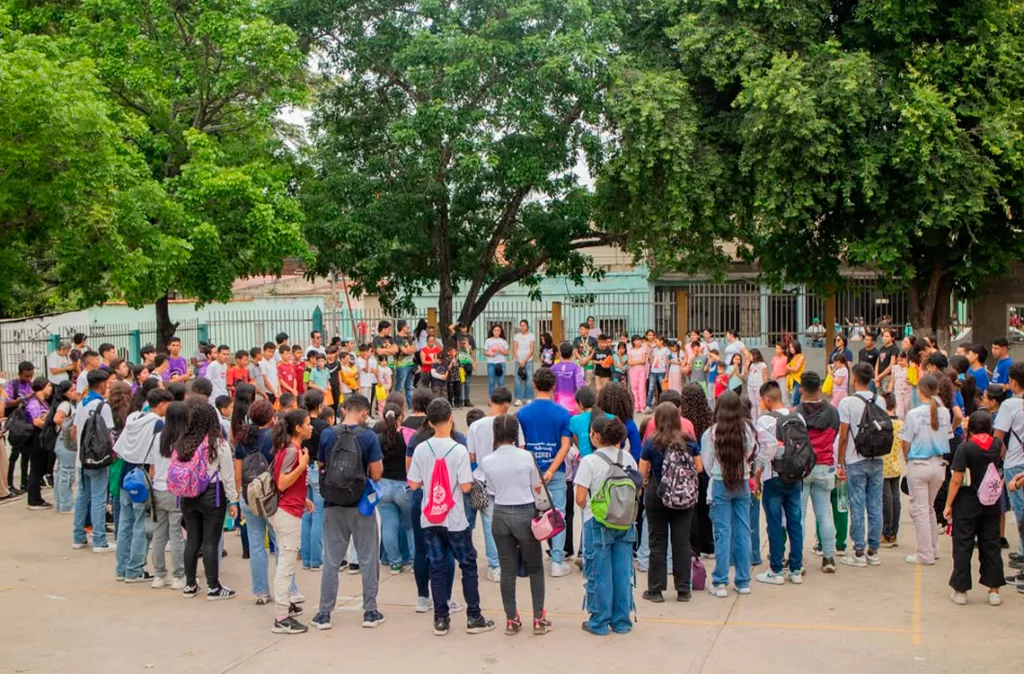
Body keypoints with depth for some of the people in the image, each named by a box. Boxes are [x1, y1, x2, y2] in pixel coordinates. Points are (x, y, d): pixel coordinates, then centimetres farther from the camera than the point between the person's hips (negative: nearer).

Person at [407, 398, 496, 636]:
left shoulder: (421, 449, -4)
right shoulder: (459, 450, -13)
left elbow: (413, 485, -1)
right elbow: (465, 487, -15)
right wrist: (471, 478, 5)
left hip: (429, 519, 3)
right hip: (454, 520, -3)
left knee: (437, 567, 9)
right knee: (468, 565, 9)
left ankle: (441, 619, 11)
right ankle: (473, 618, 11)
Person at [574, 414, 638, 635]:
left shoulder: (589, 462, -12)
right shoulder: (627, 458, 2)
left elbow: (580, 499, -14)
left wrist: (586, 506, 6)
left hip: (597, 523, -4)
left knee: (599, 575, 6)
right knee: (623, 573, 10)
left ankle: (599, 622, 13)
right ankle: (621, 621, 18)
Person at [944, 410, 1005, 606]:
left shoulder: (965, 447, -16)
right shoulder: (997, 445, -3)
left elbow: (956, 480, -15)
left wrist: (948, 504, -8)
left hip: (967, 502, -4)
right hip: (991, 502, 4)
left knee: (963, 546, 4)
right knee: (991, 545, 11)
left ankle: (961, 590, 7)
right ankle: (994, 590, 13)